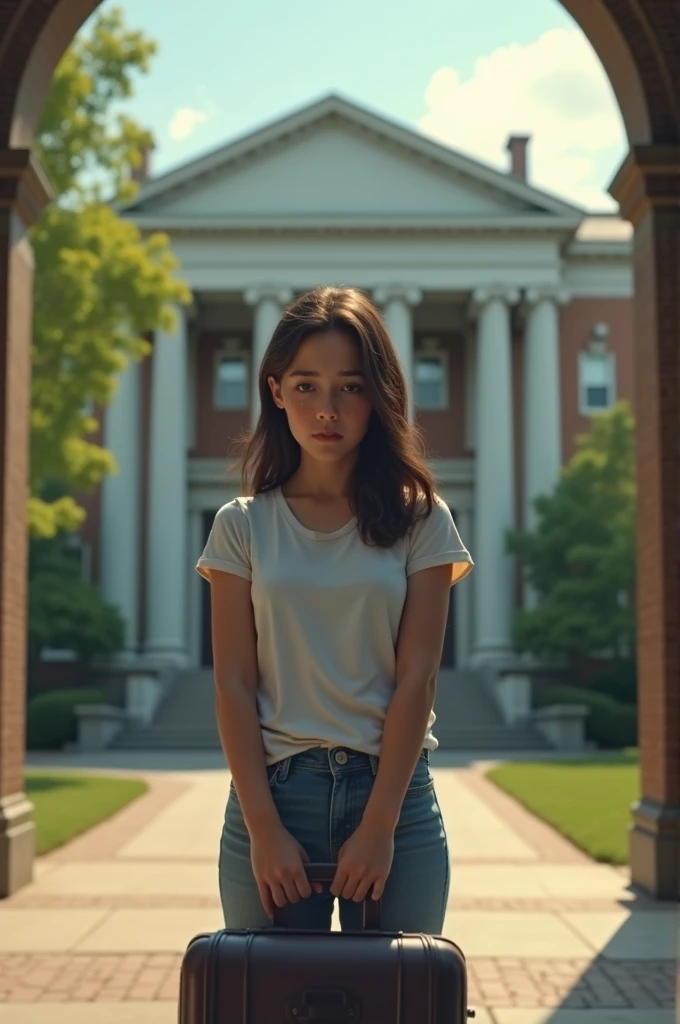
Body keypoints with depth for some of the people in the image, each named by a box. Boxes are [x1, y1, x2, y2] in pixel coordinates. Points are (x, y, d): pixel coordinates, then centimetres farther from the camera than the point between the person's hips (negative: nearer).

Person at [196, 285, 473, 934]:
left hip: (395, 792, 0)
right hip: (273, 791, 0)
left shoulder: (420, 521, 2)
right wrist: (263, 828, -9)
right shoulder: (242, 526, 3)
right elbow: (234, 685, -1)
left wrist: (378, 827, -10)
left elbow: (416, 680, -4)